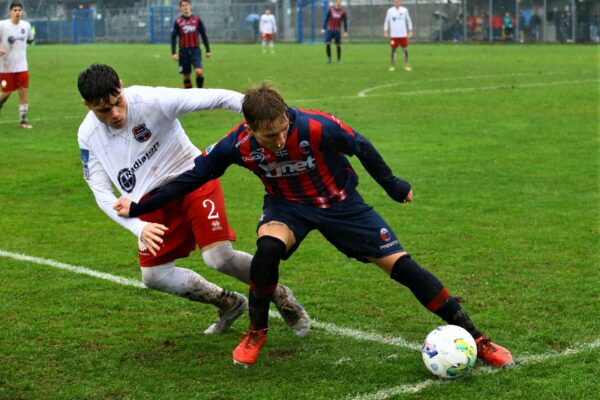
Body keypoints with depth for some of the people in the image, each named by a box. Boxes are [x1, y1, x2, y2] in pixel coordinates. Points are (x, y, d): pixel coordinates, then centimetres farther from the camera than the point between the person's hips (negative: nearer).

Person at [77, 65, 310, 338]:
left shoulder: (151, 100, -25)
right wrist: (138, 227, -23)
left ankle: (280, 297, 8)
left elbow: (213, 98, -30)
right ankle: (229, 304, 22)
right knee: (153, 276, 0)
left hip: (193, 177, -5)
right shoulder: (88, 136, -10)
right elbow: (102, 193, -9)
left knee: (218, 257, -21)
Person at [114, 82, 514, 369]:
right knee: (268, 246, -33)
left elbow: (361, 146, -15)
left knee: (401, 264, -8)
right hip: (287, 205, 1)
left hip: (339, 202, -1)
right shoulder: (236, 146, -26)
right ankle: (257, 332, -8)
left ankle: (474, 337, 5)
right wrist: (139, 208, -11)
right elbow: (193, 177, -11)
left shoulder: (317, 127, -34)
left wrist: (392, 185, -1)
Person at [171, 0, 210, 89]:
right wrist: (173, 53, -8)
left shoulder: (197, 19, 3)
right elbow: (173, 37, 1)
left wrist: (208, 50, 7)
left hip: (195, 50, -1)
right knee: (186, 76, 6)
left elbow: (204, 35, 8)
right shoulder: (178, 21, 1)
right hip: (184, 51, 1)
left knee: (199, 72, -18)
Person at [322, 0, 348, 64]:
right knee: (327, 44, -11)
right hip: (330, 30, 0)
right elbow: (326, 19, 5)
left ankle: (339, 59, 12)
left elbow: (345, 22, 0)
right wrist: (324, 28, 0)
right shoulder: (331, 10, 1)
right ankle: (329, 58, 3)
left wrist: (345, 32, -7)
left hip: (337, 31, 0)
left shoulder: (343, 12, 0)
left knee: (338, 45, 0)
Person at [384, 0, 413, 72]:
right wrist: (385, 32, 2)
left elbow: (409, 21, 8)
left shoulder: (404, 10, 3)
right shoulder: (390, 10, 3)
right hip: (394, 35, 0)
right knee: (393, 50, 3)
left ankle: (406, 65, 7)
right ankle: (393, 65, 11)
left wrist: (410, 31, 3)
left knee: (405, 50, -1)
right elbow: (387, 21, 9)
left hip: (403, 35, 0)